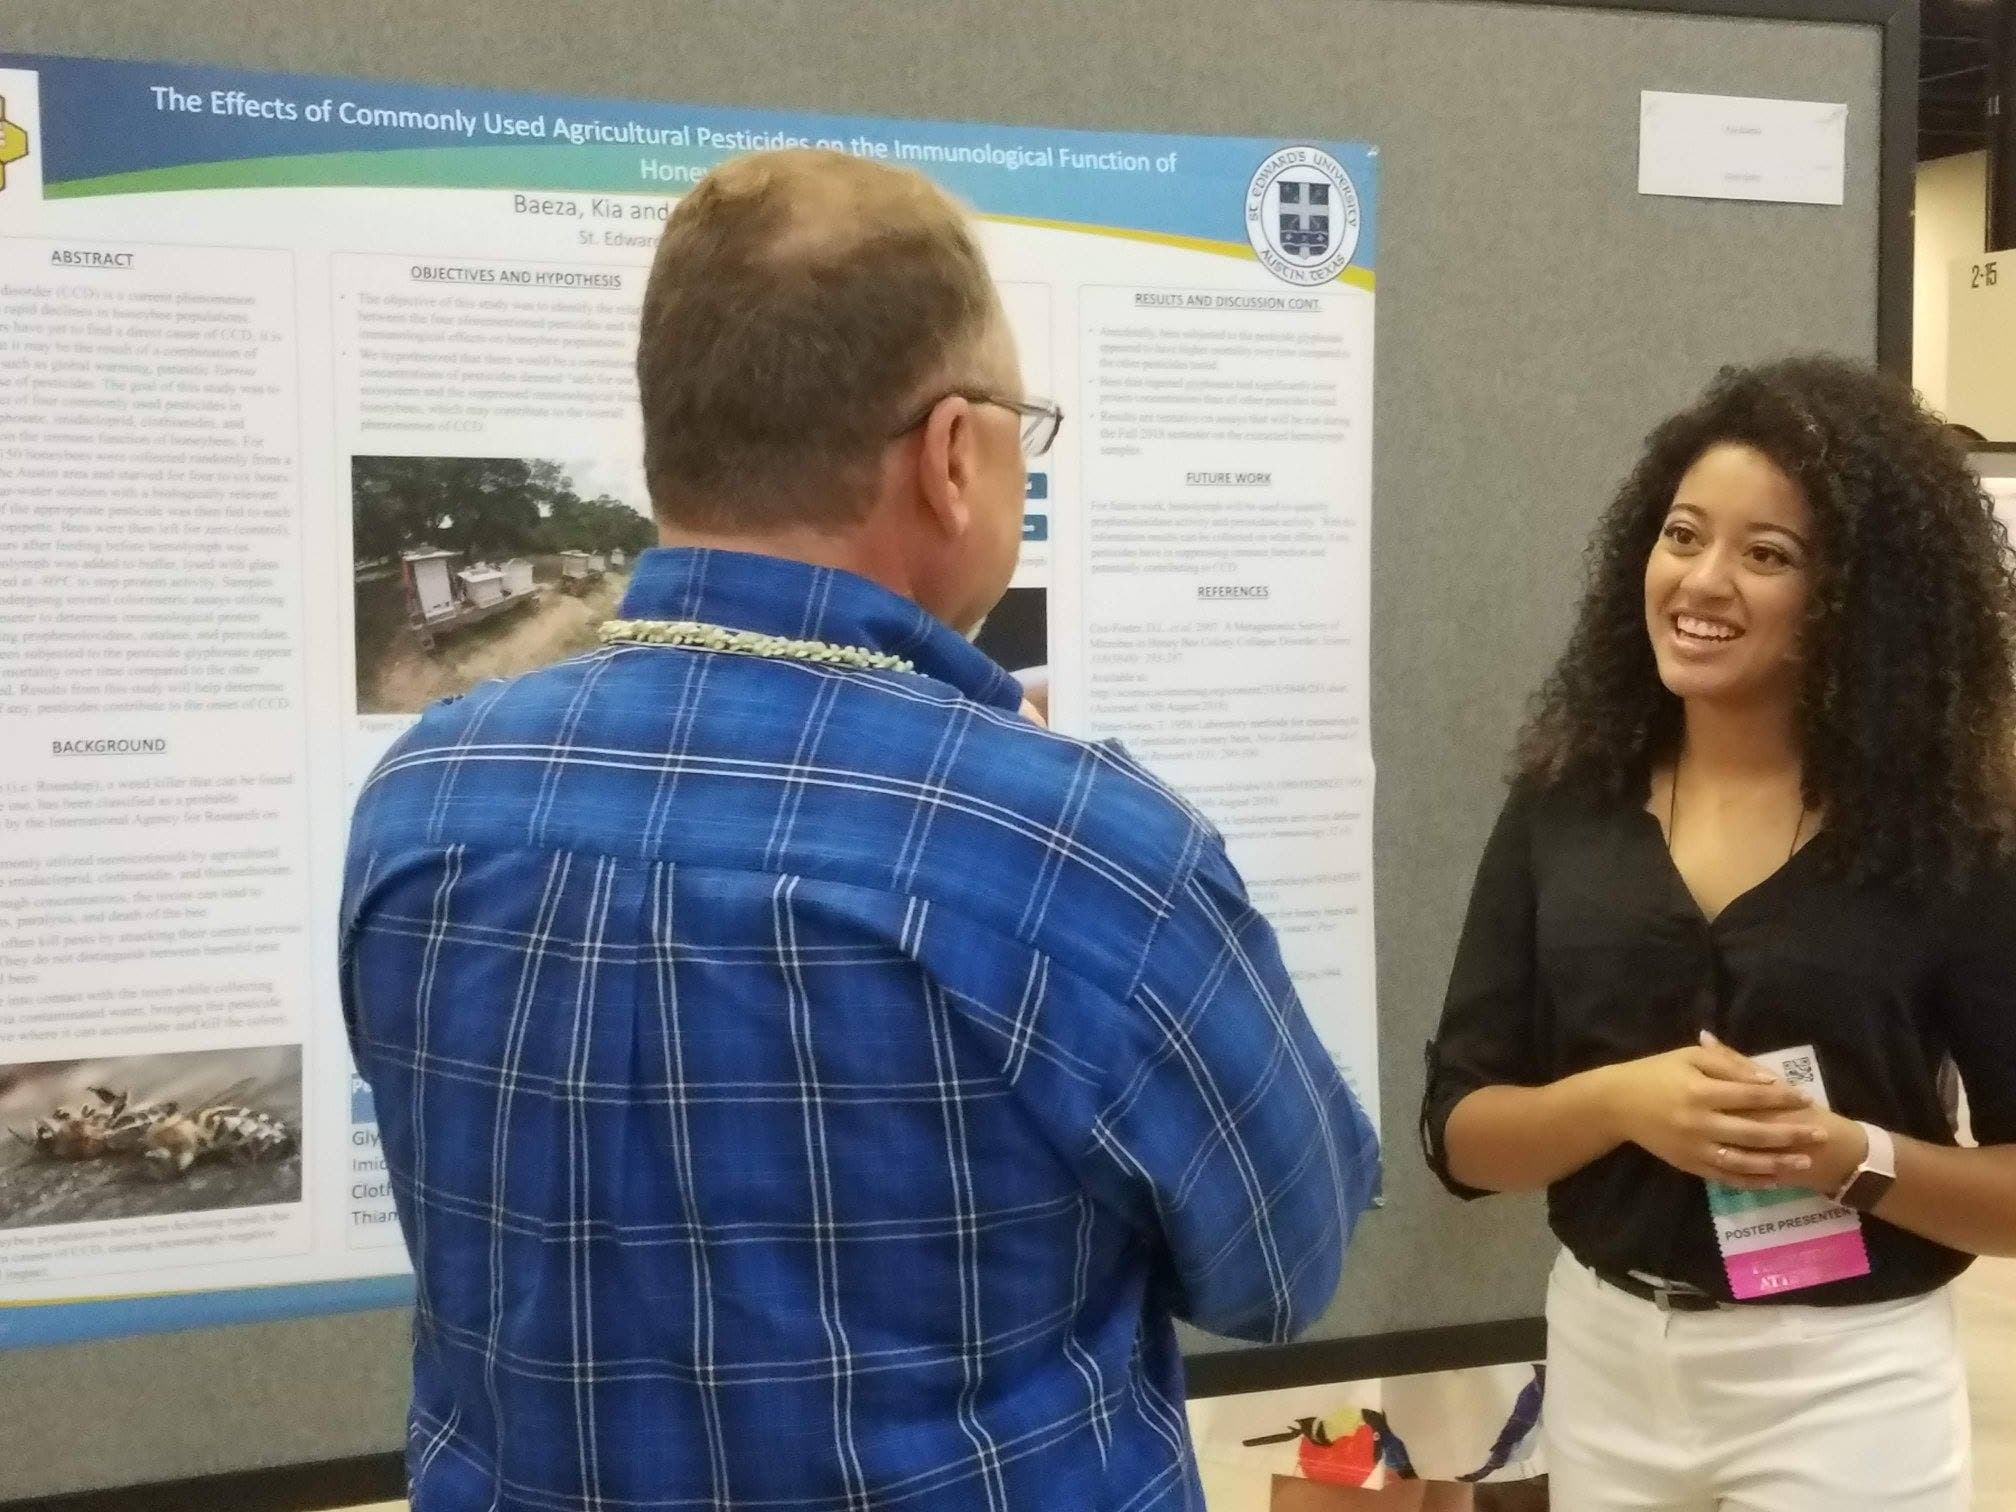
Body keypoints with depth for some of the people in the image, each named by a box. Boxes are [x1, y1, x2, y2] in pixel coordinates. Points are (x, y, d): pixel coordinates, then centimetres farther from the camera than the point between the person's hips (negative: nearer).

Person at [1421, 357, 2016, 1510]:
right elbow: (1460, 1132, -1)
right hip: (1604, 1361, 3)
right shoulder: (1561, 811, -1)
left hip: (1846, 1382, -2)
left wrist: (1856, 1157, -20)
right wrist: (1620, 1098, -18)